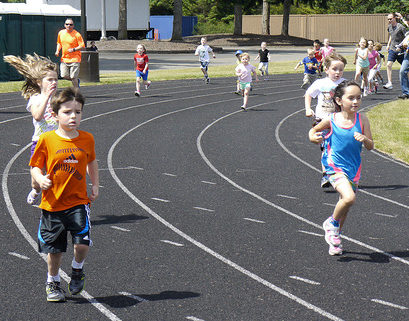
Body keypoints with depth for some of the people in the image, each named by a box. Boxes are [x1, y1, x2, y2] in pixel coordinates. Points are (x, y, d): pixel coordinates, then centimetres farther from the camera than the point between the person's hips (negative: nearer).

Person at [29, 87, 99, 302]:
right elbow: (35, 165, 1)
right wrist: (40, 179, -19)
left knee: (82, 242, -15)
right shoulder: (47, 140, -7)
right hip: (53, 203, -1)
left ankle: (77, 269, 18)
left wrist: (95, 186, 15)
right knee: (54, 248, 8)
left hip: (78, 202, 1)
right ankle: (53, 282, 33)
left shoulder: (87, 139, 1)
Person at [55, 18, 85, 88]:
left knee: (73, 77, -7)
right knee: (64, 76, -1)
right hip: (64, 58, 5)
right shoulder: (61, 33, 7)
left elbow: (82, 46, -9)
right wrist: (57, 51, 5)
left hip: (74, 59, -5)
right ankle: (77, 81, 27)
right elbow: (59, 43, 23)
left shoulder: (77, 34, -8)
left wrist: (73, 49, -23)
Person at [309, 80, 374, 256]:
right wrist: (315, 138, -12)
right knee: (349, 197, -26)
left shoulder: (362, 120, -3)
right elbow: (313, 130, 10)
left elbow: (370, 146, 0)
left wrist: (365, 139, -21)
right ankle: (332, 223, 2)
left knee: (345, 205, 14)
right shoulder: (331, 120, -8)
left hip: (353, 168, 4)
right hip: (334, 166, -4)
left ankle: (334, 239, 36)